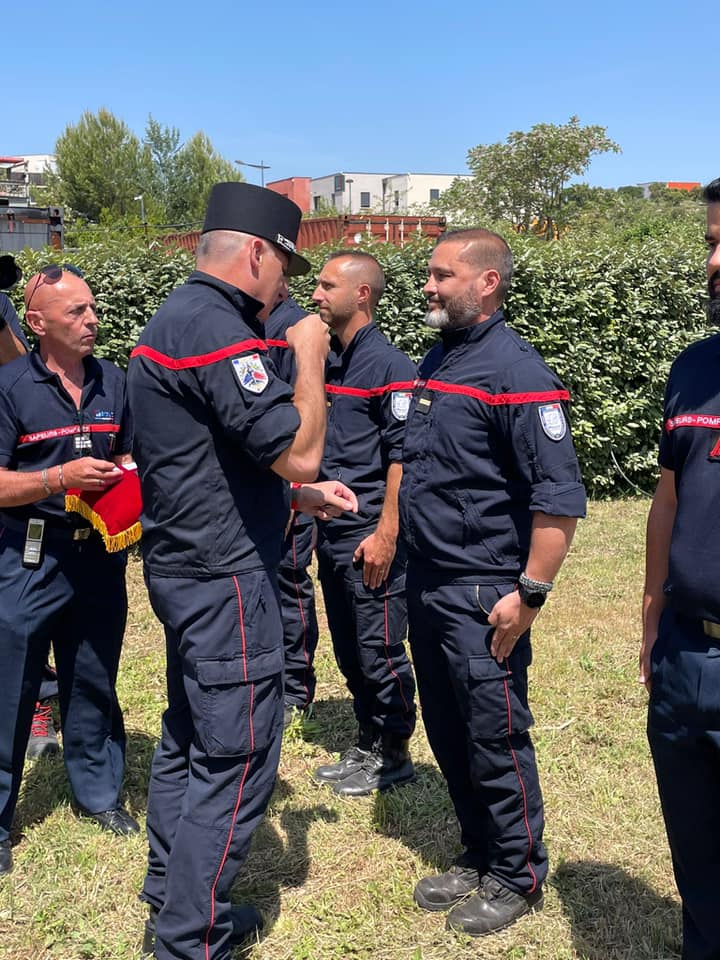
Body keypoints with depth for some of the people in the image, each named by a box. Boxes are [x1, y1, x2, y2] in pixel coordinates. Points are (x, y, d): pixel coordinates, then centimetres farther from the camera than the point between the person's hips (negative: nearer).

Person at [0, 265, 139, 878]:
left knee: (94, 682, 16)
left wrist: (128, 481, -3)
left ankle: (99, 792, 34)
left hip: (98, 555, 4)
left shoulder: (114, 382, 5)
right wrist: (61, 477, -22)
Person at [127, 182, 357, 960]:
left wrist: (300, 495, 13)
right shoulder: (217, 329, -20)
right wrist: (309, 356, -9)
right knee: (236, 758, -1)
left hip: (183, 567, 11)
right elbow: (299, 452, -23)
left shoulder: (175, 316, 13)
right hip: (224, 580, -11)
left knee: (188, 739, 20)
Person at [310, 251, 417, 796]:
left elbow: (402, 457, -15)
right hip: (331, 532, 8)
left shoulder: (389, 366, -11)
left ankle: (394, 756, 18)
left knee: (379, 652, 1)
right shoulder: (327, 363, 13)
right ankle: (369, 745, 30)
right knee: (349, 650, 16)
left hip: (370, 535, -8)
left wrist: (386, 534, -19)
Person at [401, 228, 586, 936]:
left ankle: (519, 879, 25)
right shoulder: (436, 360, 11)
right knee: (448, 737, 17)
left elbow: (560, 497, -19)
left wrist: (529, 594, -20)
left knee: (495, 741, 5)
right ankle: (477, 858, 35)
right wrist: (391, 533, 19)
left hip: (482, 595, -8)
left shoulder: (516, 371, -15)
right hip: (425, 584, 8)